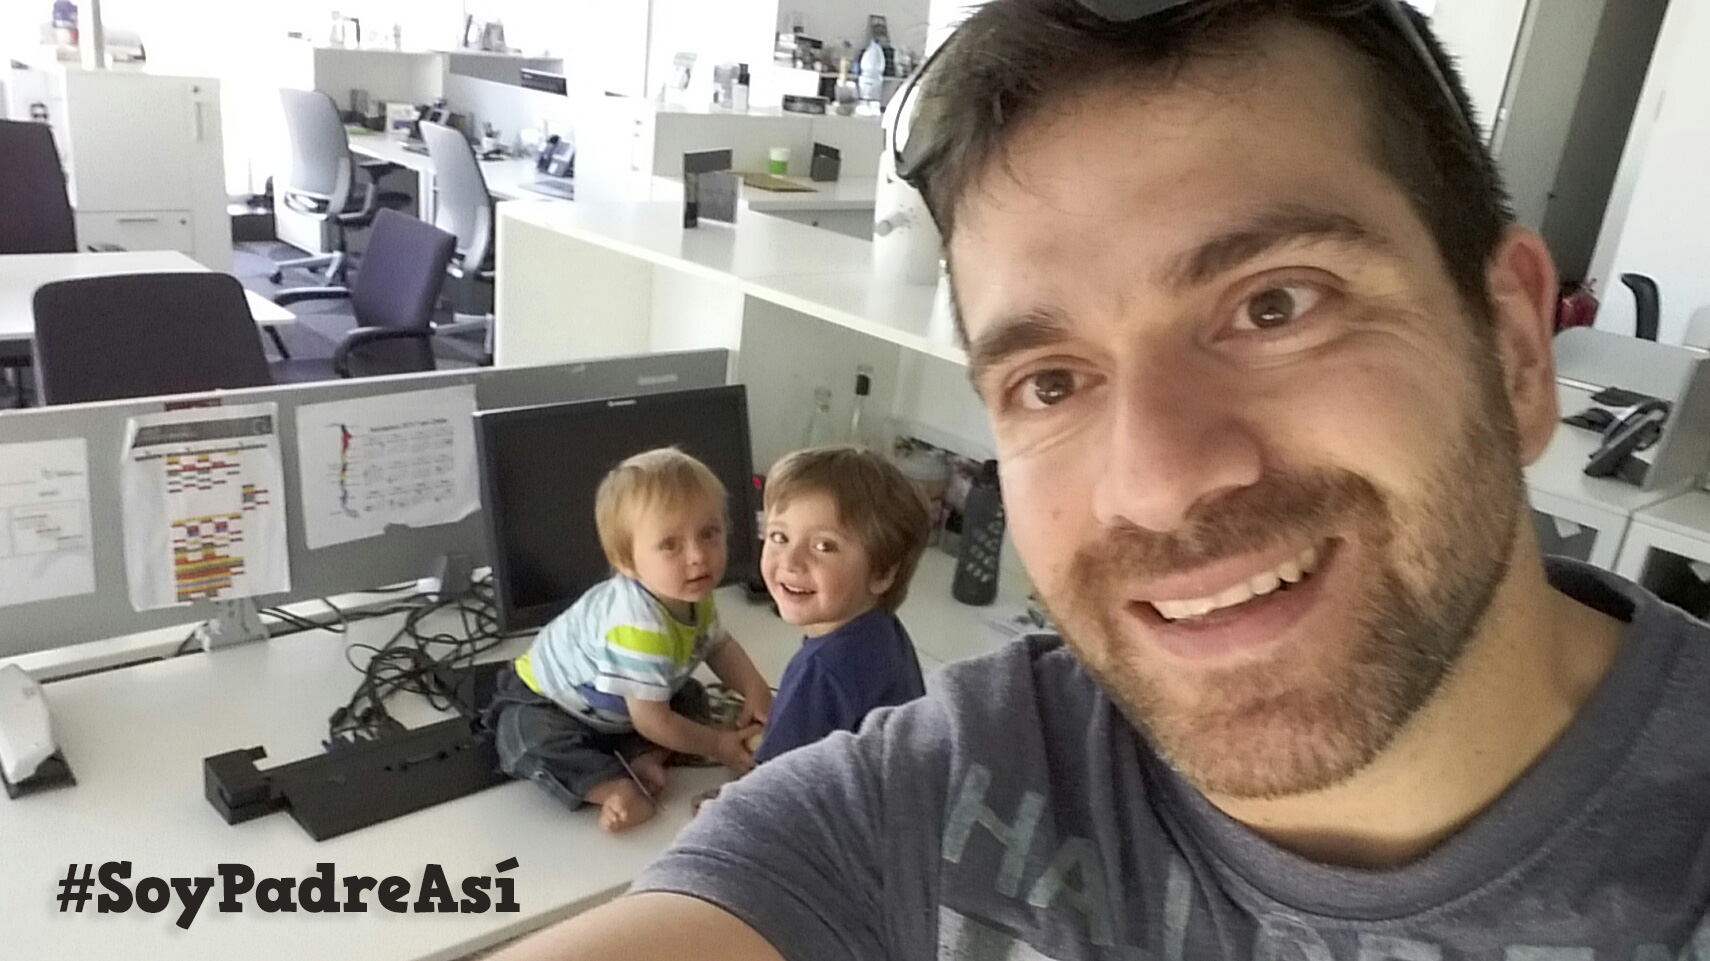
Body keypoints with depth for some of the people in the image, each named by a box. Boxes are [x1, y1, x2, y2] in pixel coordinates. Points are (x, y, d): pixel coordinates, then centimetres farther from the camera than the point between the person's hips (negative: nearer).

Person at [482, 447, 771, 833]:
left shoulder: (692, 596, -14)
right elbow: (653, 722, -32)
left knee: (691, 698, -4)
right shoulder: (640, 627, -42)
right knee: (535, 743, -35)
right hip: (542, 701, -8)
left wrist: (755, 690, -11)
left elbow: (719, 644, 7)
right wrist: (719, 745, -19)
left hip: (613, 709, 8)